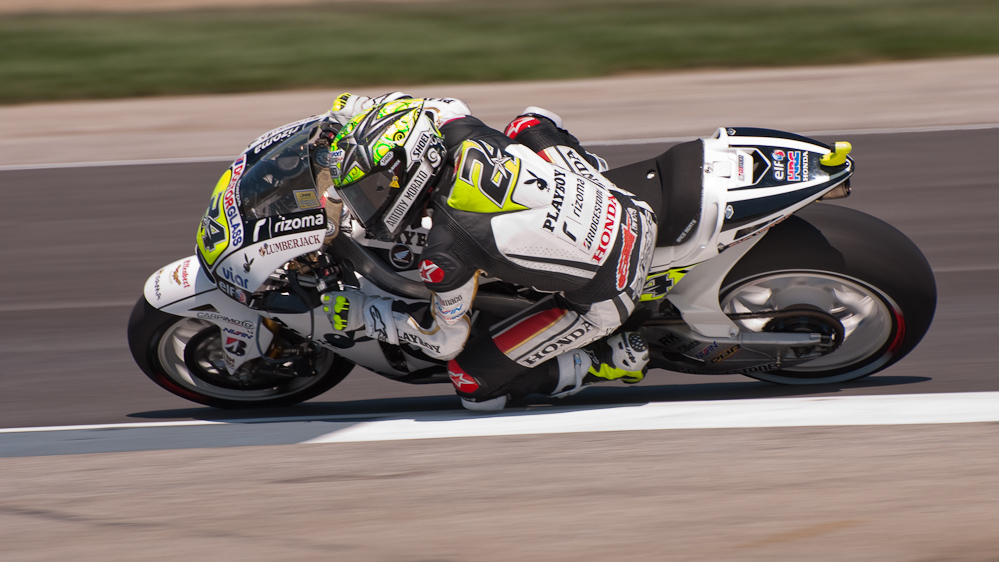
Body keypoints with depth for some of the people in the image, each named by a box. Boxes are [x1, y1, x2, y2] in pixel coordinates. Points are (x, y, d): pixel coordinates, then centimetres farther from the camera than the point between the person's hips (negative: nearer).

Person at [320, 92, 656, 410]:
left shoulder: (447, 252, -24)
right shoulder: (460, 131, -9)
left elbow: (446, 339, -6)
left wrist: (360, 313, 2)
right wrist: (367, 110, 20)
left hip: (603, 302, -7)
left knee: (471, 381, 4)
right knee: (528, 125, 23)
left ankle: (607, 360, 4)